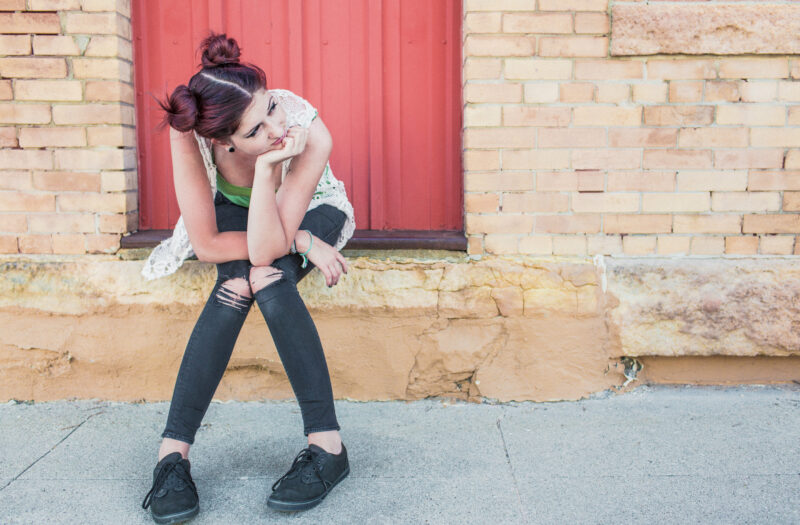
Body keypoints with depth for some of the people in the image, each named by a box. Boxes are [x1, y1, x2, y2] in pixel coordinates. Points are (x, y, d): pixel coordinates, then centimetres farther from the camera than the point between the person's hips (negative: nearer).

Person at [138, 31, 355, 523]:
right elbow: (206, 244, -28)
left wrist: (267, 166, -48)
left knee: (268, 280, -32)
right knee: (237, 286, -30)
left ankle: (328, 445, -27)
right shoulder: (190, 132, -34)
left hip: (311, 210, -1)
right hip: (236, 210, 1)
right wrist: (299, 243, -31)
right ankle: (173, 453, -26)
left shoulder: (311, 135, -37)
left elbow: (265, 249, -38)